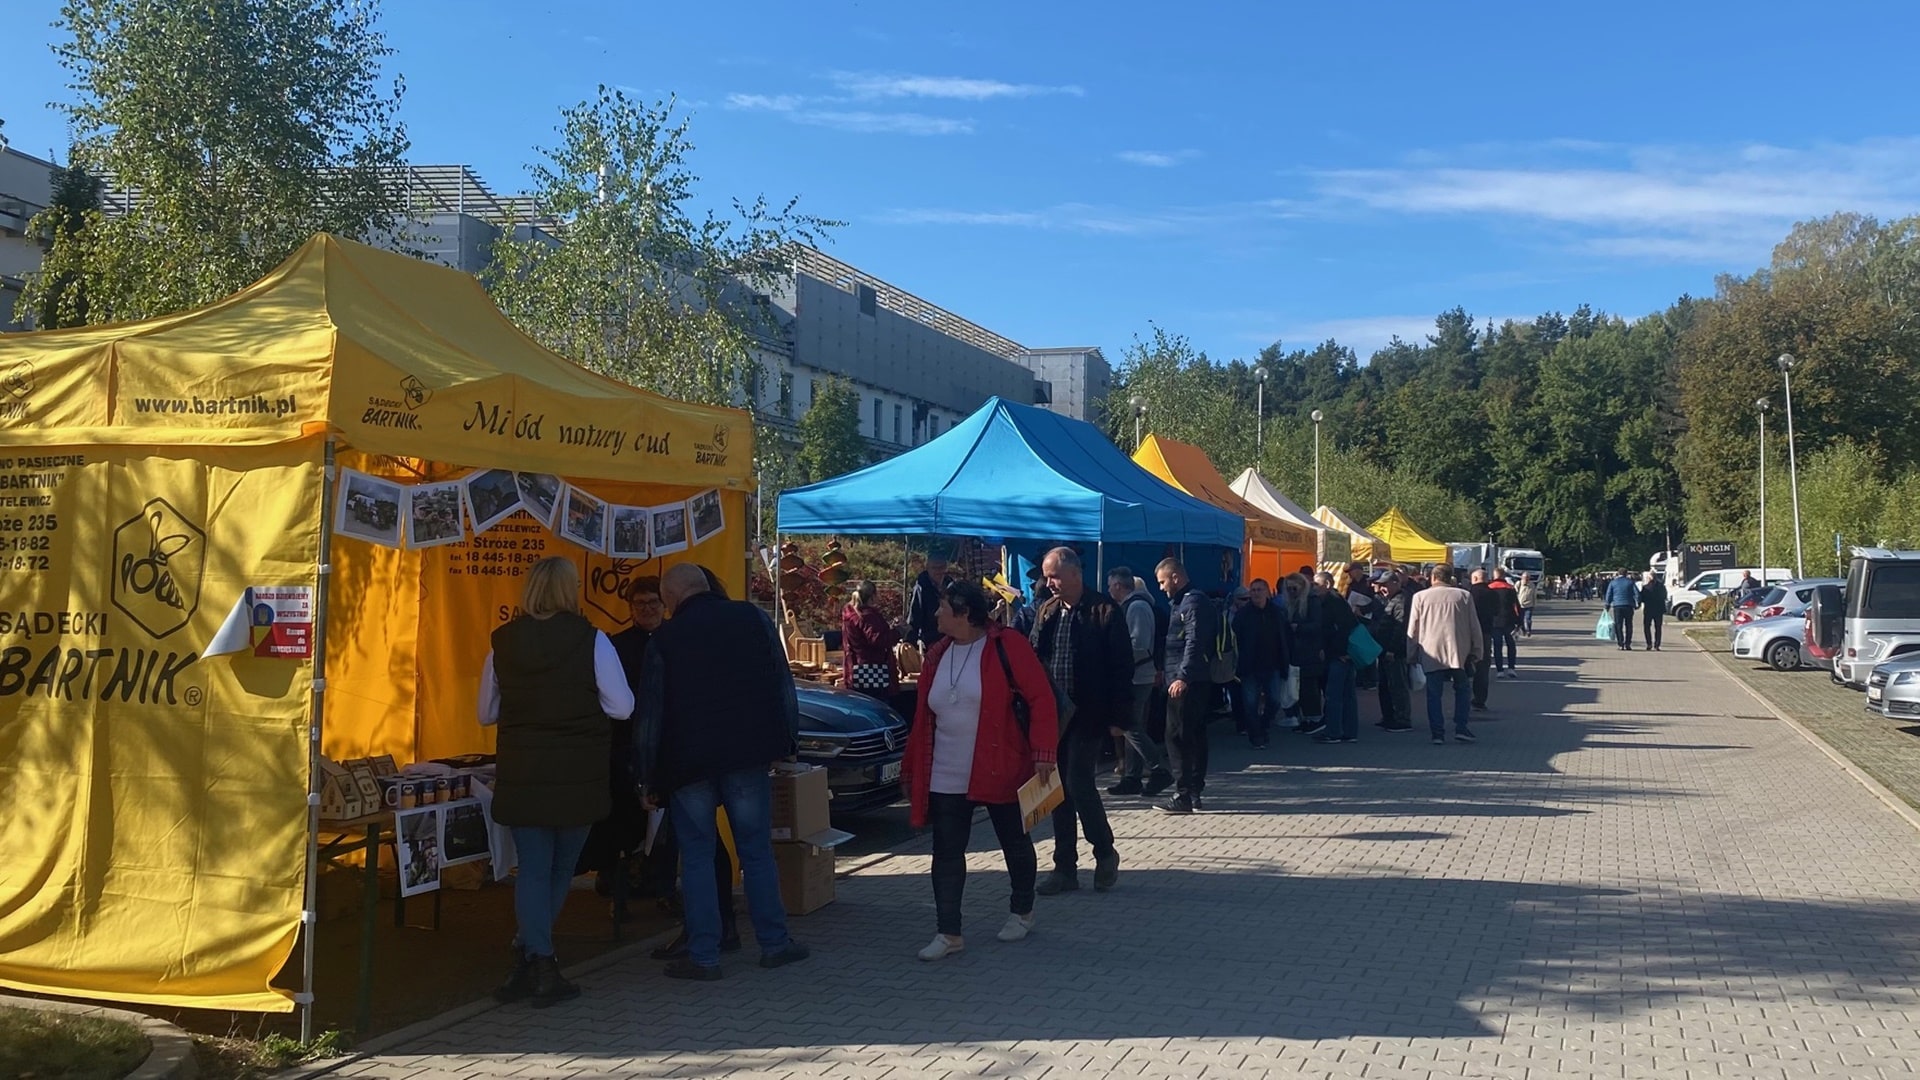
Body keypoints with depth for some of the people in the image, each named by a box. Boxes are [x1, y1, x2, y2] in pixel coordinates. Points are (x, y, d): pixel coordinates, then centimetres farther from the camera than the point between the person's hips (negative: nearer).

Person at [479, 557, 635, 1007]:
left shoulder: (503, 643, 1)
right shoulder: (591, 640, -9)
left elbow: (487, 713, 10)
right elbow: (622, 706, -8)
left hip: (521, 775, 2)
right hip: (578, 775, -2)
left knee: (533, 868, 9)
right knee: (561, 869, 14)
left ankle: (536, 964, 0)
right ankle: (533, 961, 15)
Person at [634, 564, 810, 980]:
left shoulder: (664, 639, -1)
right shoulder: (751, 618, 3)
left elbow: (651, 714, 1)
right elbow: (782, 684, 4)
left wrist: (650, 780, 8)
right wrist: (787, 739, 11)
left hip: (689, 762, -1)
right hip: (748, 757, 2)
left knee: (696, 857, 6)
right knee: (757, 850, 10)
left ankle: (703, 955, 7)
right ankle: (774, 942, 15)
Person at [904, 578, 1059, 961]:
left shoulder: (1006, 646, -12)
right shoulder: (938, 654, 7)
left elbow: (1041, 698, -14)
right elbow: (923, 717, 12)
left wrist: (1043, 753, -21)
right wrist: (912, 768, 13)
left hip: (1000, 770, -5)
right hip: (946, 777, 5)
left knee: (1015, 843, 13)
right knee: (946, 853, 2)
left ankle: (1022, 913, 33)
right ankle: (948, 932, 8)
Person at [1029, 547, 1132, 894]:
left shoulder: (1104, 611, -8)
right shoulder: (1047, 611, 7)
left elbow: (1122, 667, -9)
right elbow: (1034, 657, 11)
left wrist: (1118, 718, -11)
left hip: (1088, 715, -6)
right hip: (1052, 713, 6)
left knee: (1079, 784, -10)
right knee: (1059, 788, 9)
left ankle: (1105, 853, 13)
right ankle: (1065, 867, 17)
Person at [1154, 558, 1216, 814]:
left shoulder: (1193, 602, -13)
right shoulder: (1185, 601, 19)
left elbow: (1194, 643, -22)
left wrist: (1183, 677, -27)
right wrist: (1165, 670, 21)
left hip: (1186, 683, -11)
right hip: (1194, 680, 11)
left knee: (1177, 737, -10)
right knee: (1195, 735, 13)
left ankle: (1184, 796, -9)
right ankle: (1195, 792, 19)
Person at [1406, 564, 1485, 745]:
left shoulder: (1420, 597, 3)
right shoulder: (1464, 595, 4)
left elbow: (1412, 629, 5)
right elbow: (1474, 626, 6)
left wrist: (1412, 655, 12)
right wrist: (1477, 652, 14)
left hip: (1431, 653, 0)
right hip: (1458, 651, 0)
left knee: (1434, 694, 4)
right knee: (1462, 689, 15)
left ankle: (1437, 733, 2)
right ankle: (1461, 728, 7)